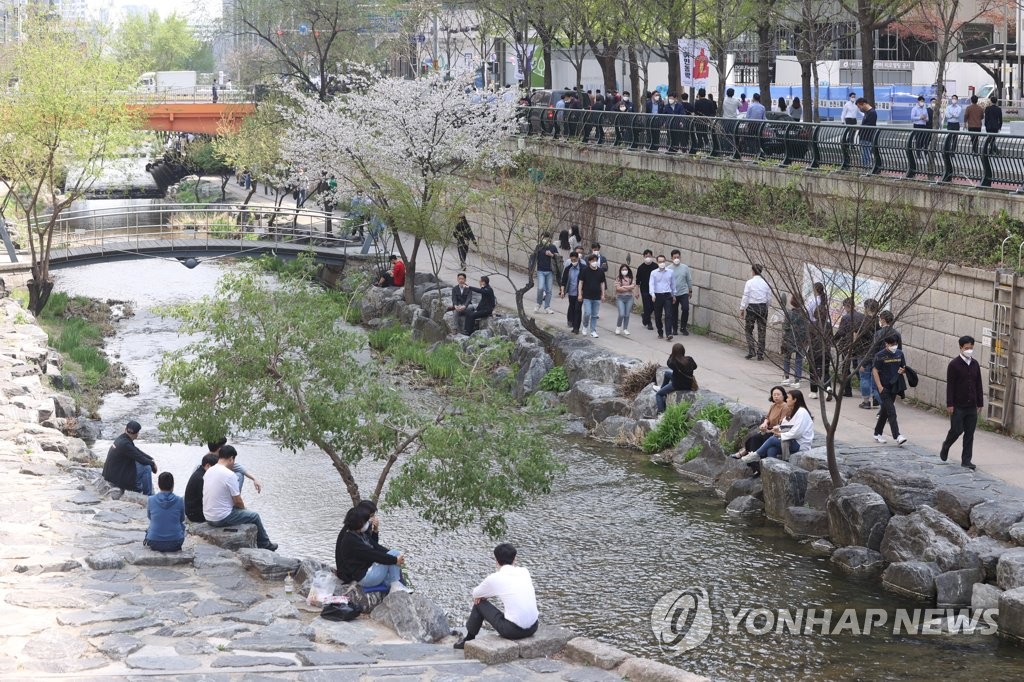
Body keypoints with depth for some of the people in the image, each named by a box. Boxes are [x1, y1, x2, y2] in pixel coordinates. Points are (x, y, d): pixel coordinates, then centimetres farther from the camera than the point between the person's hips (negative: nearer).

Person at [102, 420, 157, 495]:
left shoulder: (121, 439, 5)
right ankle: (148, 496, 1)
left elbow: (138, 452, 16)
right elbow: (141, 459, -19)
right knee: (146, 468, -10)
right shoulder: (125, 444, -25)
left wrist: (151, 459, 9)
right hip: (116, 479, -10)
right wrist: (153, 464, -2)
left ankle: (138, 489, 26)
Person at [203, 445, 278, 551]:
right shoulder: (229, 475, -20)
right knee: (255, 516, 13)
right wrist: (243, 508, 8)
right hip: (222, 519, -8)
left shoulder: (209, 472, 5)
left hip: (208, 518, 8)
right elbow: (237, 501, -15)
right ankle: (265, 544, 31)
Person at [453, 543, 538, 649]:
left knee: (479, 603, 16)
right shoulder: (524, 572, 7)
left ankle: (469, 639, 34)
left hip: (513, 630, -4)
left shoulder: (494, 578, -6)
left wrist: (483, 595, 34)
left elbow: (475, 594, 13)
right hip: (533, 628, 5)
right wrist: (488, 594, 22)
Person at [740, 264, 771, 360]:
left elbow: (745, 297, -7)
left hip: (752, 307, -3)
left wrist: (742, 309, -1)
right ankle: (760, 354, 10)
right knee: (761, 331, 8)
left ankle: (751, 351, -1)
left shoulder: (749, 282, -8)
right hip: (763, 307, 3)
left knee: (748, 330, 10)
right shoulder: (766, 283, 0)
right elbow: (769, 298, 3)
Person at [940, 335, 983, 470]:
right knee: (957, 430, -3)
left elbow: (978, 385, 13)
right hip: (958, 406, -5)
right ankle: (946, 446, 26)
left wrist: (980, 403, 11)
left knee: (969, 433, 4)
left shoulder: (975, 364, 8)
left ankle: (966, 460, 9)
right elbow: (950, 386, -10)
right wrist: (949, 404, -13)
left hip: (972, 406, 5)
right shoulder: (954, 364, -8)